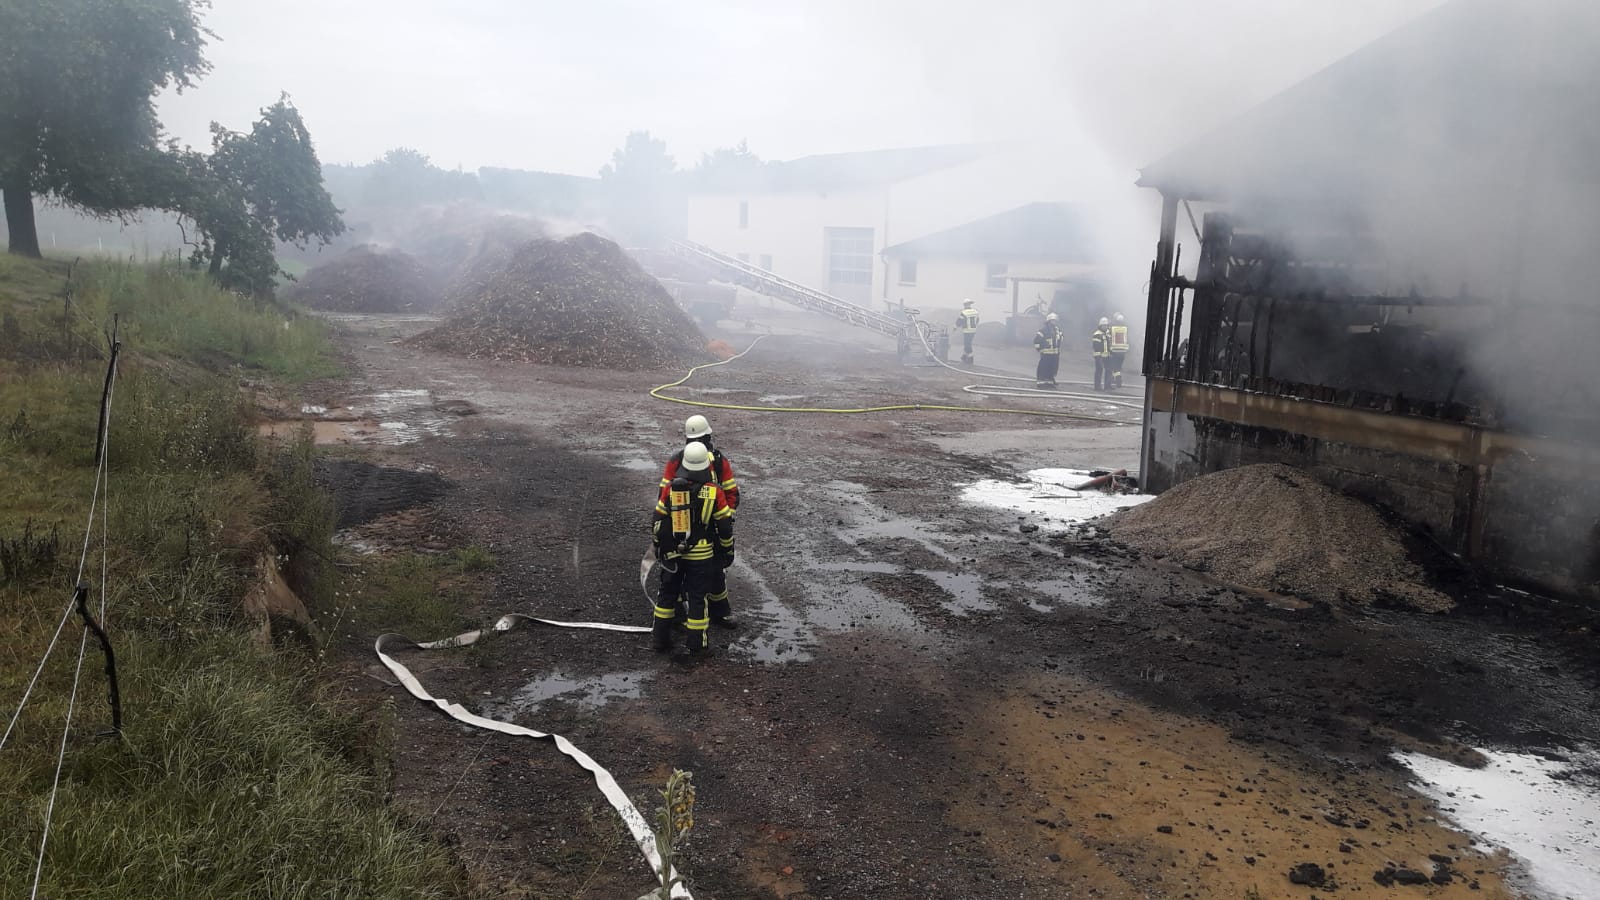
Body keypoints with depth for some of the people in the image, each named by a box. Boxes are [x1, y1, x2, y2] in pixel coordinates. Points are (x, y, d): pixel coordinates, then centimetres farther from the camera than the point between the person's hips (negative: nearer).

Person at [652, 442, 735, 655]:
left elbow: (658, 522, 0)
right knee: (698, 597, 8)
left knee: (667, 592, 17)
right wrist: (728, 551, 8)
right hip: (702, 556, -2)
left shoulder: (670, 489, -8)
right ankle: (697, 644, 17)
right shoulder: (714, 492, -13)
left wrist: (659, 546, 16)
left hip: (672, 554, 2)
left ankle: (660, 638, 26)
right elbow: (725, 527, -6)